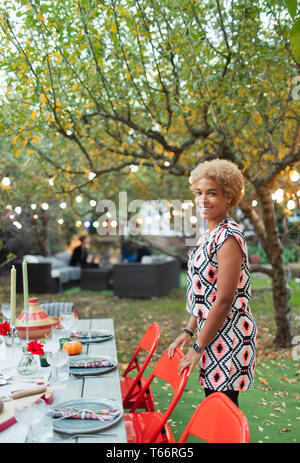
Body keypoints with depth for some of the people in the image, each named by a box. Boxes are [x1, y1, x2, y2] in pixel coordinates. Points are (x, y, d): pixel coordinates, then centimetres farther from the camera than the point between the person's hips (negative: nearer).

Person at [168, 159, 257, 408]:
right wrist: (188, 331, 14)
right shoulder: (210, 235, 11)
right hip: (213, 333, 9)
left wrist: (199, 347, -15)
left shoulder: (228, 236, -18)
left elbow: (225, 300, -21)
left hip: (228, 336, -9)